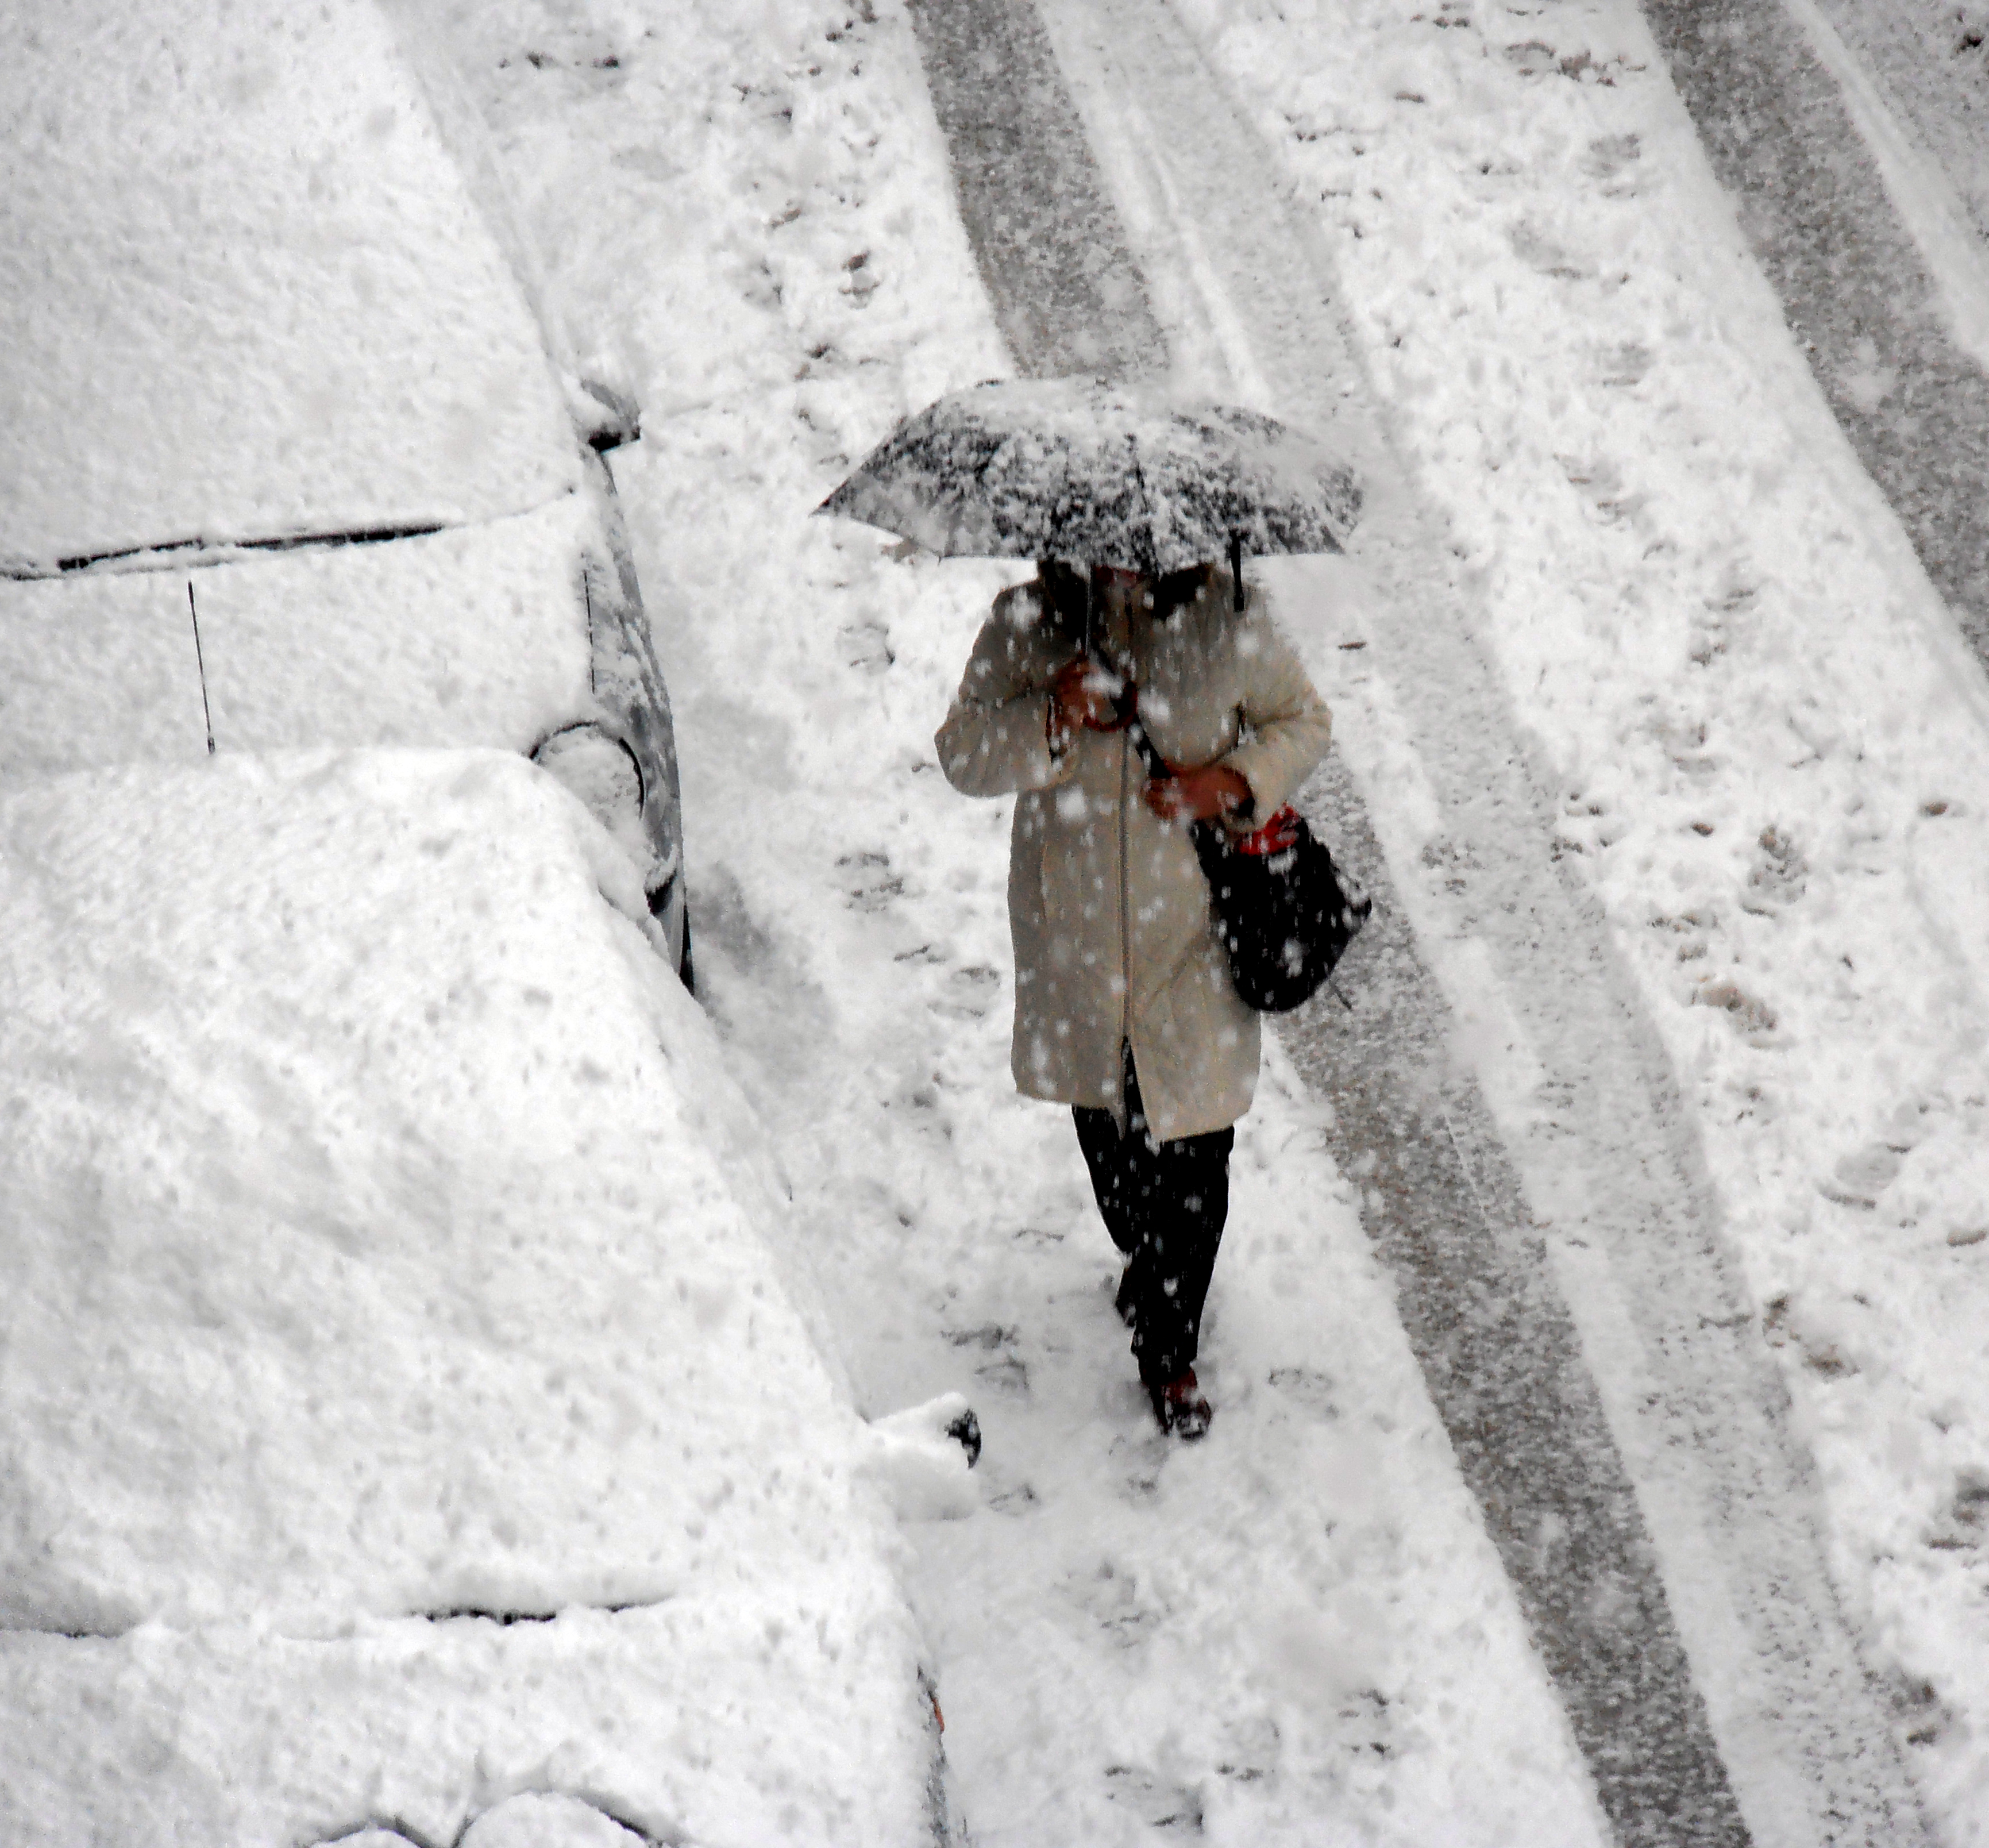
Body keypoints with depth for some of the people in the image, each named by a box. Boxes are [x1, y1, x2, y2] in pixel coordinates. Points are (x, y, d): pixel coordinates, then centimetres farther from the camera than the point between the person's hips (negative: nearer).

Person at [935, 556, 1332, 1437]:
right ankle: (1145, 1260, 49)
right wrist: (1051, 721, -24)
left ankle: (1169, 1349, 17)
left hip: (1196, 929, -2)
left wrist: (1236, 784, -14)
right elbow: (962, 755, -4)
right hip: (1074, 926, 2)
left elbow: (1304, 721, 6)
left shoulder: (1225, 618, -8)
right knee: (1104, 1126, 18)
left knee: (1194, 1143, 0)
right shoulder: (1028, 621, -7)